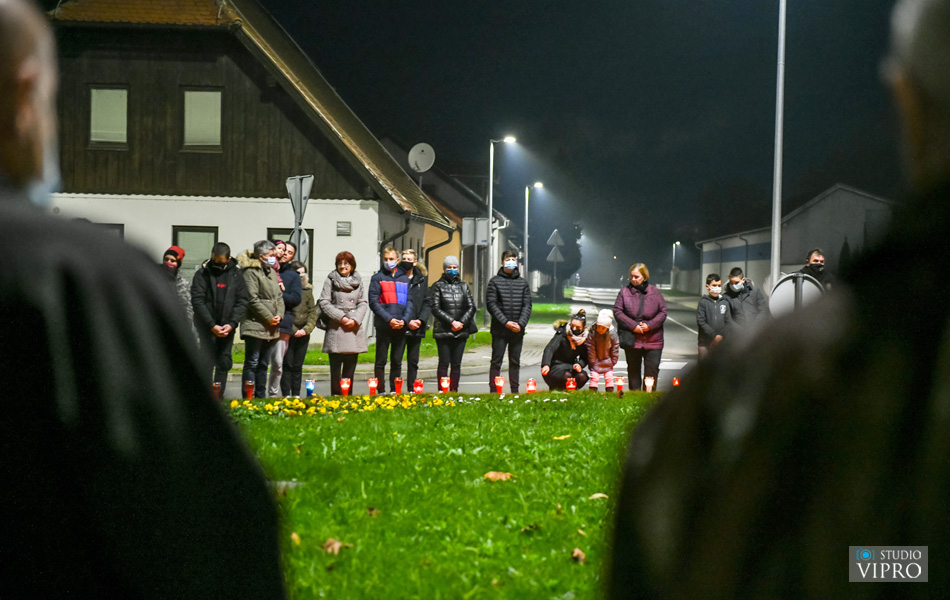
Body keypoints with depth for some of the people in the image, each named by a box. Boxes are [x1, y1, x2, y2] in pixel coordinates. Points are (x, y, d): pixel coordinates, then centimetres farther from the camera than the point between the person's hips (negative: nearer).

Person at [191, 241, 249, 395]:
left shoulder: (236, 274, 5)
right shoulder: (203, 273, -3)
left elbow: (242, 301, 2)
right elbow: (197, 301, -9)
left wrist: (232, 324, -11)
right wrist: (212, 325, -16)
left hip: (227, 326, 3)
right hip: (206, 325, -3)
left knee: (224, 362, 6)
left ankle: (219, 397, 14)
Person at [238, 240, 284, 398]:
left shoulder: (272, 271, 17)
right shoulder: (251, 271, -9)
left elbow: (279, 296, 18)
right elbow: (252, 300, -15)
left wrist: (279, 315, 1)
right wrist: (269, 318, -13)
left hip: (271, 327, 8)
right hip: (255, 325, -8)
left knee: (263, 364, 13)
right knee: (252, 363, -6)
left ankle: (261, 396, 20)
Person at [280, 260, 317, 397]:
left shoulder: (307, 290, 11)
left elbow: (313, 311, 8)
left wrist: (306, 329, -5)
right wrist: (293, 330, -12)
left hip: (303, 334, 4)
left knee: (298, 365, 8)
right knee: (288, 365, -4)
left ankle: (296, 395, 13)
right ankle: (286, 395, -1)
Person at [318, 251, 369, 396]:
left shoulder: (358, 281, 13)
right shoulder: (331, 280, 3)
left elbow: (363, 303, 11)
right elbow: (324, 302, -2)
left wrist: (355, 319, -6)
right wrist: (341, 317, -10)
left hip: (354, 328, 3)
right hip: (336, 328, -3)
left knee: (351, 366, 4)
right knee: (336, 365, -4)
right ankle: (336, 396, 1)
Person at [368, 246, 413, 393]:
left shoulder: (405, 278, 13)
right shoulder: (377, 278, 3)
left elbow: (409, 301, 8)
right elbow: (374, 302, -5)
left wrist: (404, 320, -9)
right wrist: (389, 319, -16)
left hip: (401, 327, 3)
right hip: (383, 326, -3)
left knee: (397, 361, 8)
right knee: (381, 361, 0)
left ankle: (395, 391, 15)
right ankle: (381, 391, 3)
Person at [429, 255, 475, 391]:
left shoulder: (463, 286, 14)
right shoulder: (438, 286, 3)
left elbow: (471, 307, 9)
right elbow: (435, 308, -6)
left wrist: (461, 322, -6)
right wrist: (452, 322, -13)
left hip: (461, 331, 3)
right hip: (443, 331, -3)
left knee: (456, 363, 5)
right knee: (444, 363, -4)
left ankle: (454, 391, 9)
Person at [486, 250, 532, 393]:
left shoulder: (523, 283, 11)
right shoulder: (495, 282, 2)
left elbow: (527, 306, 6)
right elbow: (491, 304, -6)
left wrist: (521, 324, -10)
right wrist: (506, 322, -14)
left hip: (518, 330, 3)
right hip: (499, 329, -3)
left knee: (515, 362, 9)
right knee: (496, 362, -1)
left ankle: (515, 391, 14)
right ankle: (493, 391, 1)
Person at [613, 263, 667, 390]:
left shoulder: (654, 292, 3)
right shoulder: (625, 292, 1)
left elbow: (663, 312, 3)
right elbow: (617, 311, -2)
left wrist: (650, 325, -12)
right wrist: (633, 326, -13)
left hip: (653, 340, 0)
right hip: (632, 339, 0)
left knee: (652, 369, -1)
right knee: (633, 369, 10)